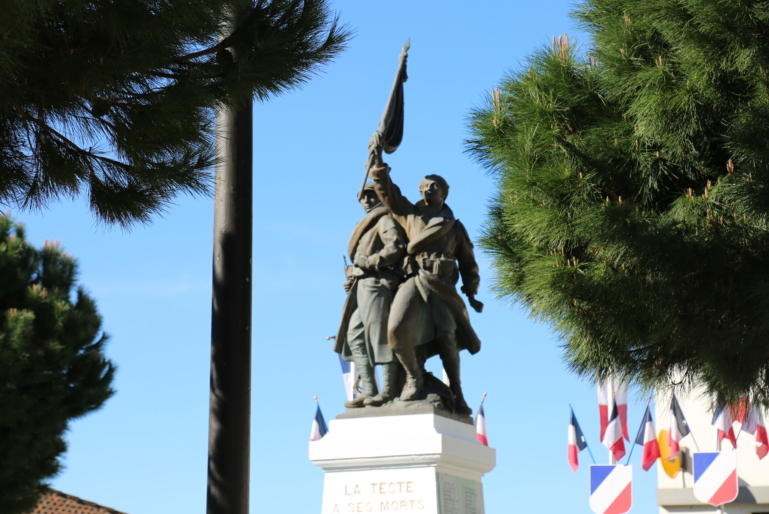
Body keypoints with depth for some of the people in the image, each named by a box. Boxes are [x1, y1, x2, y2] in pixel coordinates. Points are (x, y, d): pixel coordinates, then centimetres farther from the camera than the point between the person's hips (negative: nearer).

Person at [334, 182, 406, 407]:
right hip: (362, 286, 10)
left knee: (381, 335, -12)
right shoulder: (367, 225, 28)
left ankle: (388, 390, -13)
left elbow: (396, 247, -16)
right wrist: (353, 276, 8)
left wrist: (369, 262, -16)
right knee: (354, 335, 4)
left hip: (378, 284, -10)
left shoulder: (385, 220, 0)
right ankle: (369, 390, 2)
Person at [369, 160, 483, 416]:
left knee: (446, 339, -6)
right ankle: (413, 377, 1)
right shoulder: (408, 214, 21)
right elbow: (386, 189, 17)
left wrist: (471, 294, 12)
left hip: (442, 286, 0)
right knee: (397, 330, -21)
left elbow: (468, 263, 21)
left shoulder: (454, 227, 20)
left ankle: (456, 394, 6)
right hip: (414, 281, 0)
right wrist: (378, 160, 7)